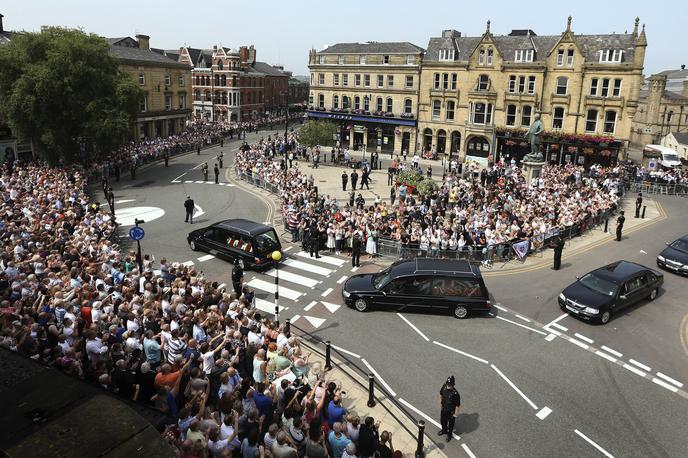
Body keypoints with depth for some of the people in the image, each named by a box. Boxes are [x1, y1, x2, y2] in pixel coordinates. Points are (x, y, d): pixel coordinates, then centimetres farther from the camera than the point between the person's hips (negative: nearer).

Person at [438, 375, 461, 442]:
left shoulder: (455, 394, -36)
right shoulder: (444, 386, -21)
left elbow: (458, 405, -24)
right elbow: (441, 393, 3)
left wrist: (456, 414, -14)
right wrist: (440, 400, 15)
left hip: (451, 411, -5)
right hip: (443, 408, 5)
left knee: (450, 423, 21)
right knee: (442, 421, 28)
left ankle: (449, 434, 48)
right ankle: (444, 430, 58)